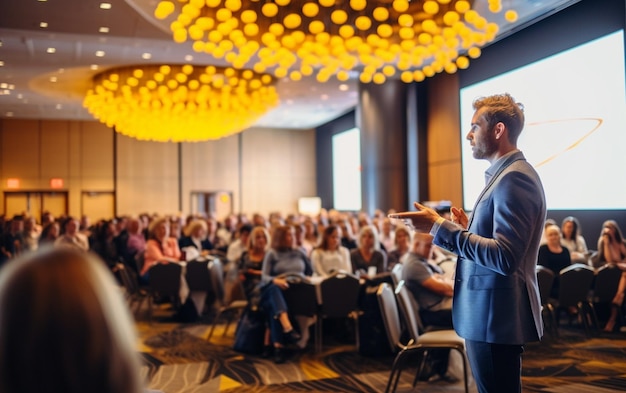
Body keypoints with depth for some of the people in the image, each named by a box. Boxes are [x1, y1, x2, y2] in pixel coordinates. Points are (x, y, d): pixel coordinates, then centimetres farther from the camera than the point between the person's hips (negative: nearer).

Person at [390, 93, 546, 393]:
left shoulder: (514, 178, -18)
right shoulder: (505, 175, 13)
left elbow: (505, 258, -28)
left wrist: (440, 227, -26)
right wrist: (468, 228, 10)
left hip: (496, 318, -10)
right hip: (489, 315, 10)